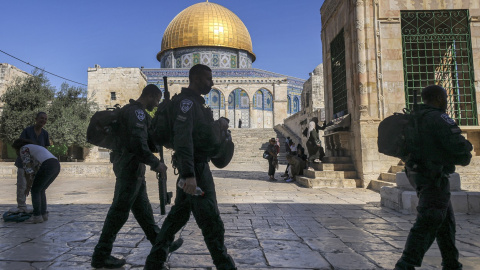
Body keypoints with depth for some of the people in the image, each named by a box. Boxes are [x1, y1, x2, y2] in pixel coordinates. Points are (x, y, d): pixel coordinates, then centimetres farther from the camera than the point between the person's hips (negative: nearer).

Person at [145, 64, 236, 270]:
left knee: (178, 215, 16)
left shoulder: (195, 102, 18)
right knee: (211, 221, -1)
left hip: (195, 167, 10)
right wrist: (189, 174, -35)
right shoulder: (186, 101, -14)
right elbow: (183, 138, -27)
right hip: (195, 168, -10)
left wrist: (218, 124, 3)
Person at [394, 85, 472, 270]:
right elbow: (458, 145, -21)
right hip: (434, 178, -9)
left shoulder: (416, 118, 14)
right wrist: (465, 158, 1)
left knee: (446, 221, 18)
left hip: (419, 174, 9)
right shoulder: (438, 118, -12)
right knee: (428, 223, -9)